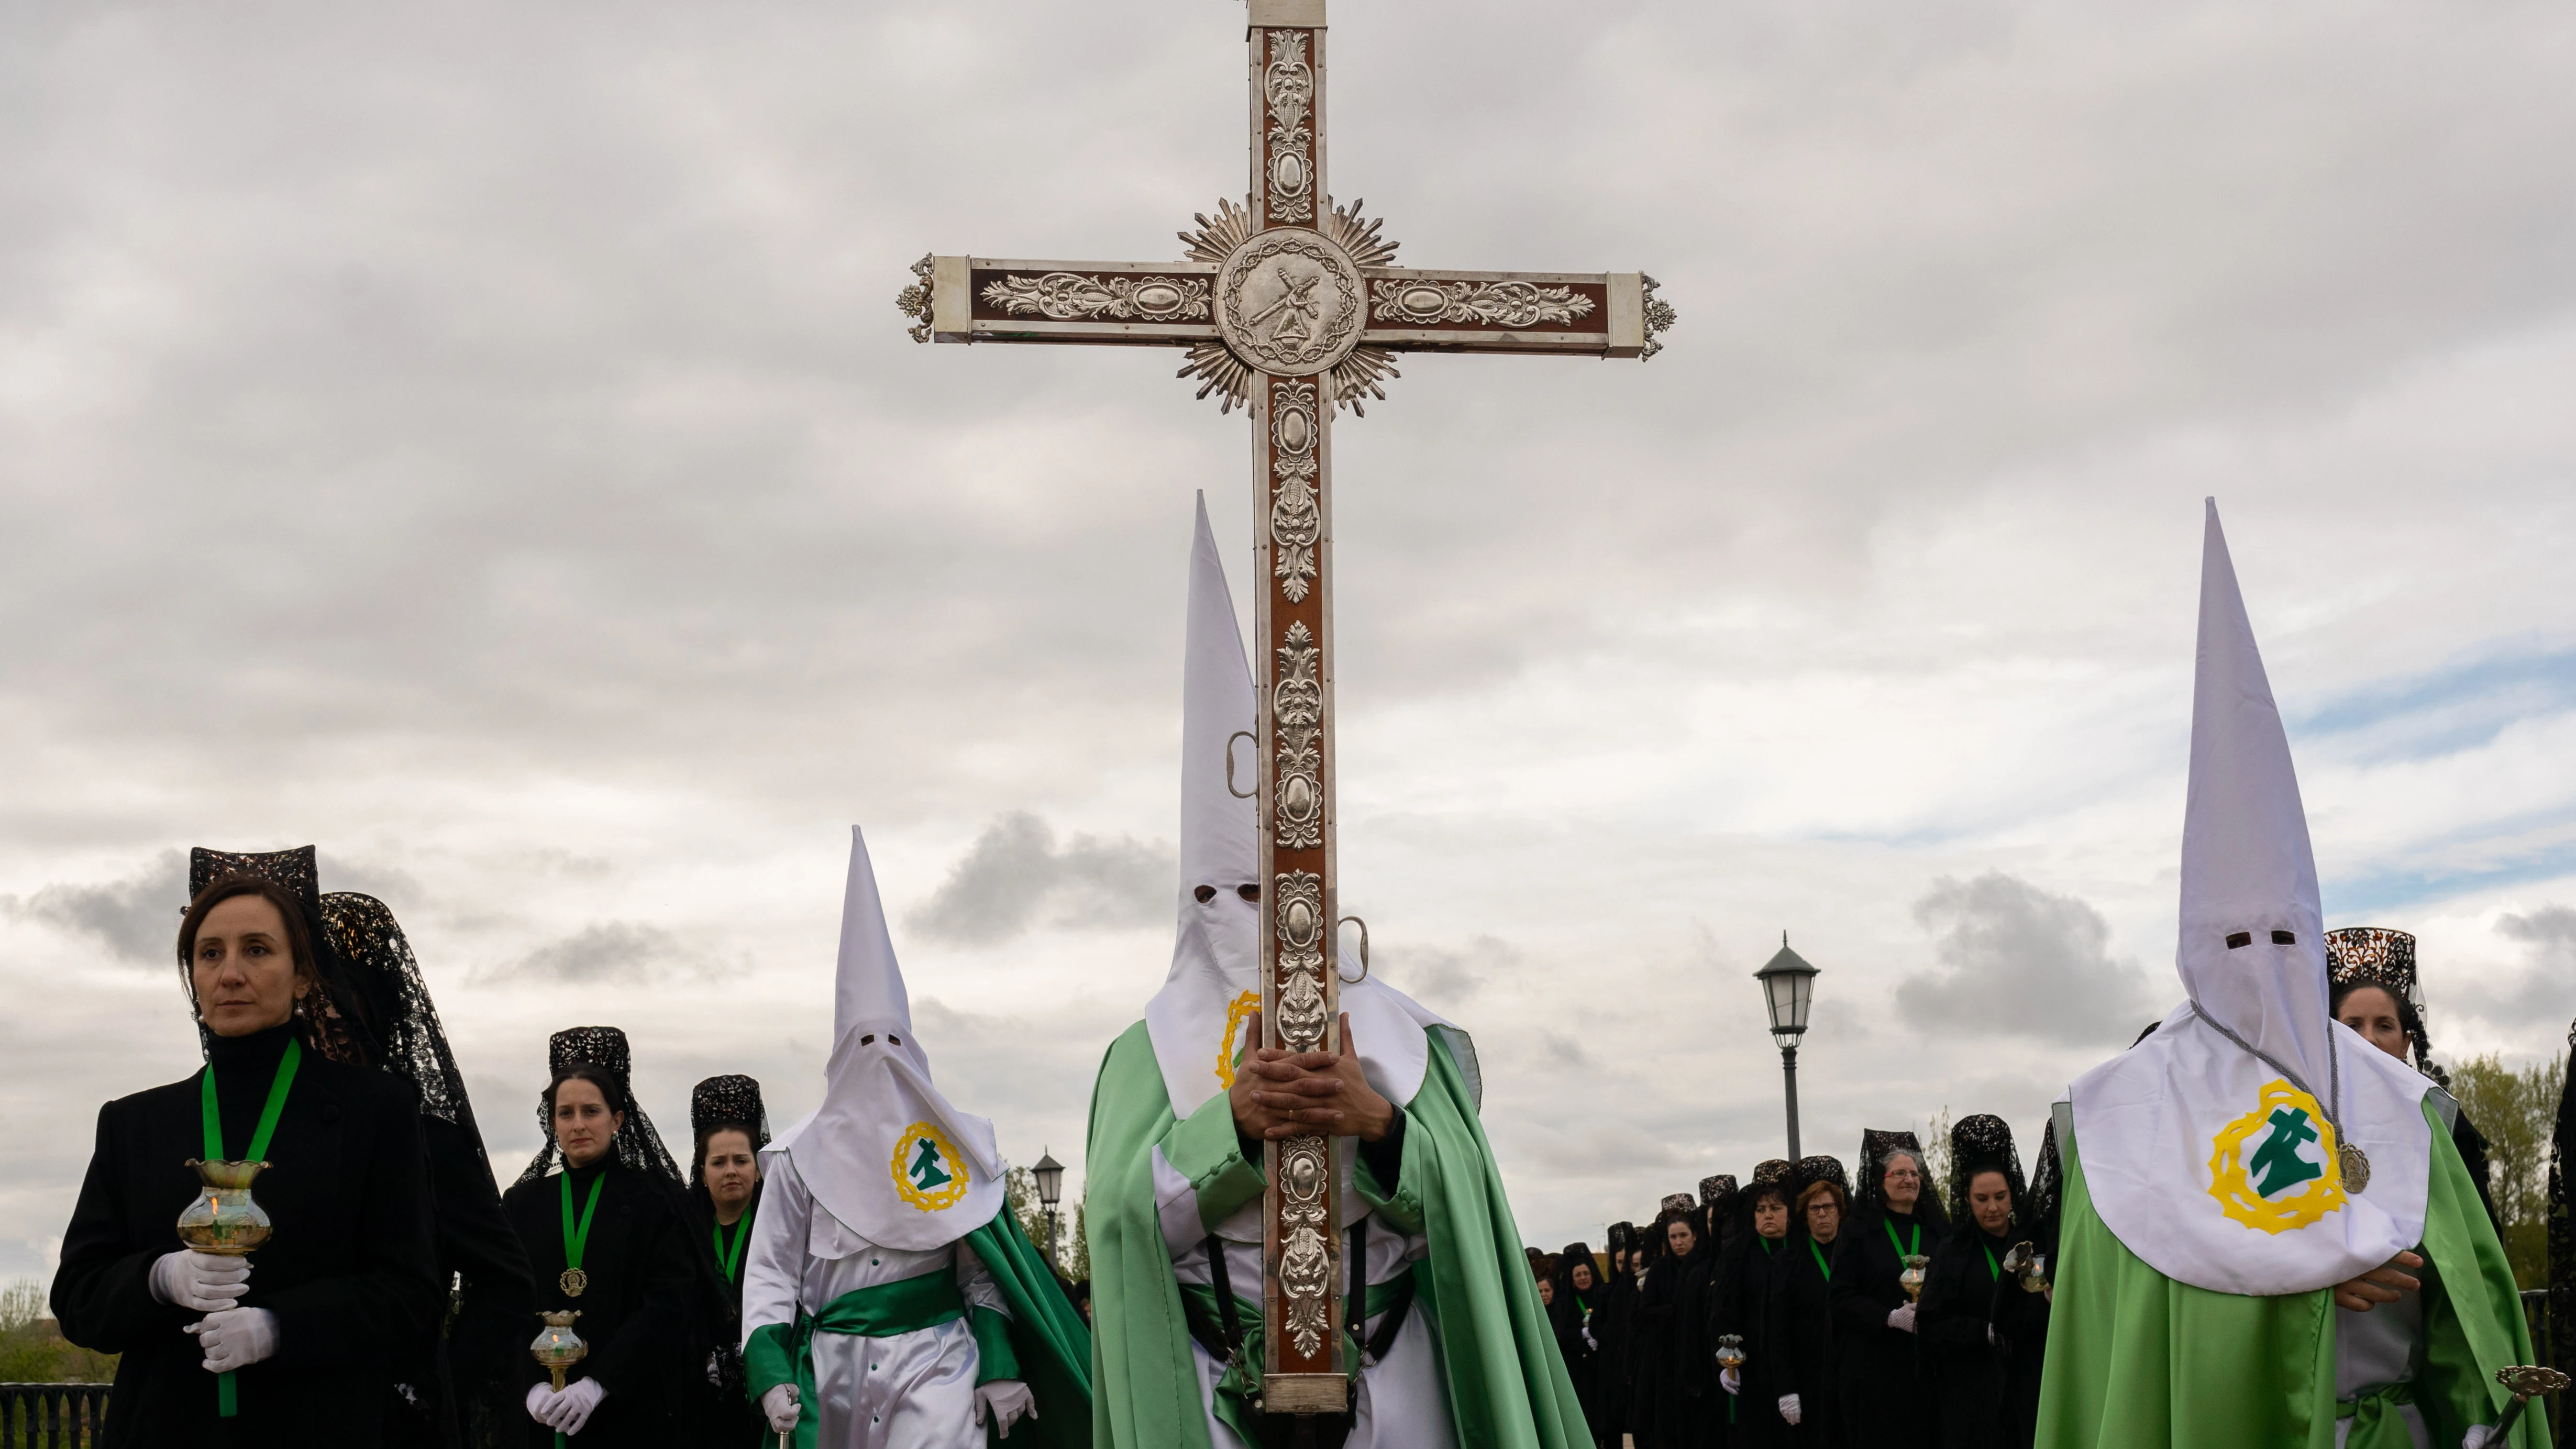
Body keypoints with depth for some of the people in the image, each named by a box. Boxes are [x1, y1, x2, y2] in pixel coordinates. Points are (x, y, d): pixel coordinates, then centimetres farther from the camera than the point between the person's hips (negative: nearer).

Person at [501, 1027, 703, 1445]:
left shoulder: (653, 1201, 2)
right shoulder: (522, 1203, 10)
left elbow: (669, 1304, -8)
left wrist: (599, 1383, -17)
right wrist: (530, 1385, -14)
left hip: (632, 1407, -2)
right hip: (539, 1412, 2)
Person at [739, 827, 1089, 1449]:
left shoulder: (952, 1143, 8)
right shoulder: (803, 1153, 5)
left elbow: (984, 1265, 9)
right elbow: (770, 1271, 3)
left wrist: (998, 1364, 0)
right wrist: (769, 1369, -11)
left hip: (936, 1357, -1)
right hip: (835, 1367, 1)